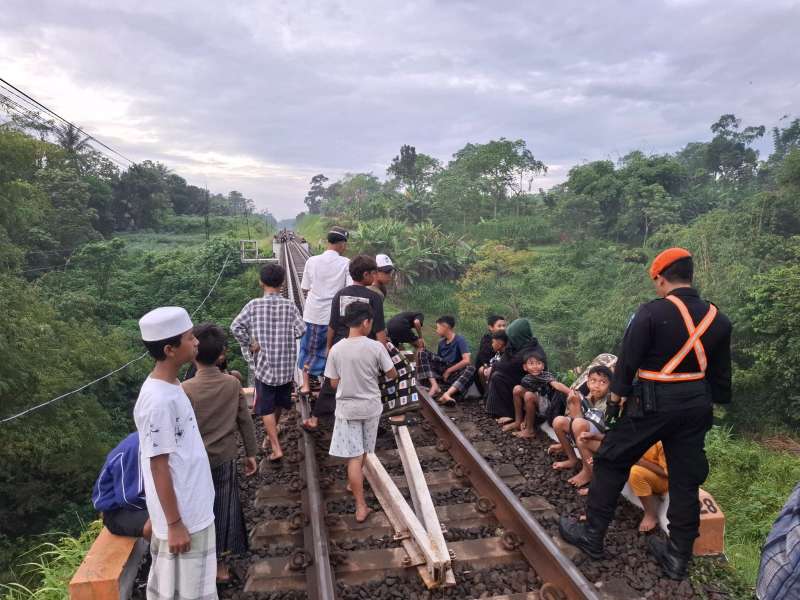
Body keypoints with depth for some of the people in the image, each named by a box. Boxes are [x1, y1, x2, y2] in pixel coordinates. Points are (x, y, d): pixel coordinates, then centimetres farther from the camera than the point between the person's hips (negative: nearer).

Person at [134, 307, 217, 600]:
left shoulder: (170, 386, 2)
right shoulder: (158, 401, -26)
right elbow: (159, 467, -22)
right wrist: (175, 524, -16)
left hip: (193, 508, 9)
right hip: (183, 516, -9)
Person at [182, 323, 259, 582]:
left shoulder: (186, 389, -17)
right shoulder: (233, 383, -8)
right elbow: (245, 421, -2)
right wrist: (251, 453, 9)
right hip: (226, 460, 3)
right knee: (224, 509, 16)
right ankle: (220, 563, 28)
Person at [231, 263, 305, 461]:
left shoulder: (254, 305, -7)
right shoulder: (289, 305, -4)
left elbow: (235, 327, -16)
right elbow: (301, 329, -11)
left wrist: (249, 345, -5)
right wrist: (286, 336, 6)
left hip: (264, 364, -2)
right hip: (286, 365, 2)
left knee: (266, 408, 6)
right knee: (279, 403, 22)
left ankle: (276, 448, 0)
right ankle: (271, 434, 42)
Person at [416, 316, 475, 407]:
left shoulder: (460, 340, -8)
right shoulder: (441, 342, 11)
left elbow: (466, 360, -20)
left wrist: (448, 371, -13)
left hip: (454, 373, -5)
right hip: (441, 370, 5)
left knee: (471, 369, -35)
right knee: (422, 353, -11)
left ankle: (447, 394, -54)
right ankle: (434, 385, -26)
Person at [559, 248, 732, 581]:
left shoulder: (652, 312, -14)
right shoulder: (717, 319, 4)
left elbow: (628, 361, -12)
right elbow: (721, 375, 11)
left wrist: (615, 400, -2)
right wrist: (712, 403, 21)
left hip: (652, 402, -5)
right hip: (696, 405, 6)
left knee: (612, 463, 9)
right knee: (685, 480, 13)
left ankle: (592, 535, 17)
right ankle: (678, 556, 22)